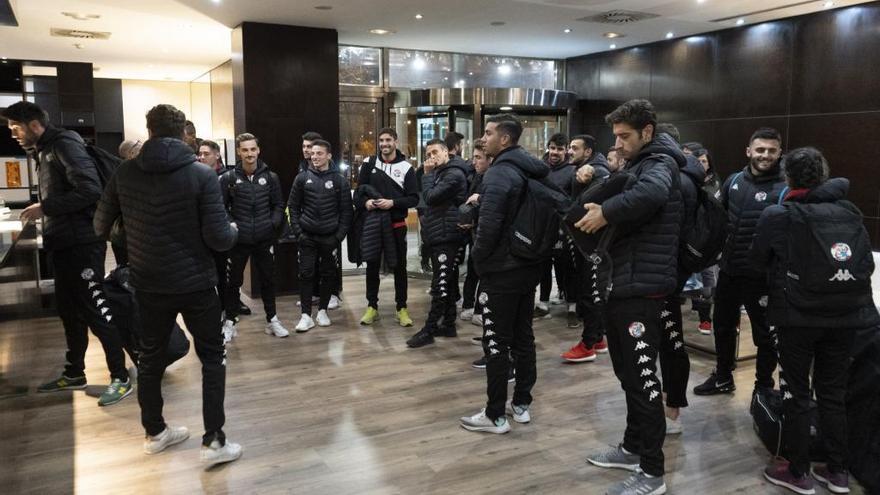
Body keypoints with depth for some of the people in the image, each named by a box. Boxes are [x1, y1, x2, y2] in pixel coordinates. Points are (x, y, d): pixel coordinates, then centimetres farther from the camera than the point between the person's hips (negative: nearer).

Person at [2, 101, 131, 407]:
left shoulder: (65, 145, -12)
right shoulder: (44, 151, 17)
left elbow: (90, 190, -23)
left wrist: (45, 208, -19)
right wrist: (43, 211, 6)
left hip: (81, 244, -9)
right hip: (62, 244, 10)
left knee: (95, 310, -5)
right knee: (69, 311, 16)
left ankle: (120, 377, 5)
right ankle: (74, 374, 28)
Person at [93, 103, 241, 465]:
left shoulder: (125, 174, -2)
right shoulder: (201, 175, -13)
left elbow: (100, 226, 9)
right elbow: (219, 238, -17)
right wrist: (233, 230, 5)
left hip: (149, 285, 4)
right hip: (196, 284, -3)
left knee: (151, 358, 19)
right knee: (212, 358, 9)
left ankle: (154, 432, 32)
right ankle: (214, 441, 7)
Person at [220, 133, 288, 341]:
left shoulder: (270, 177, 3)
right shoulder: (228, 178, -4)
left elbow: (278, 205, 9)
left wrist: (274, 223, -5)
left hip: (264, 239, 2)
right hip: (238, 240, -1)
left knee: (268, 280, 12)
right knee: (234, 281, 9)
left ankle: (272, 320, 25)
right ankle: (230, 322, 22)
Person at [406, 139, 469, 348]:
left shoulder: (454, 174, -12)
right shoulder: (440, 172, 19)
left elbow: (430, 197, -18)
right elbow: (429, 200, 21)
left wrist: (427, 174, -8)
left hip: (446, 236, -10)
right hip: (438, 235, 10)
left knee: (440, 285, -8)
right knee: (448, 283, 13)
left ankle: (429, 330, -7)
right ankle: (448, 324, 20)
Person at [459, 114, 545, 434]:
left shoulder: (499, 173, -18)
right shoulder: (534, 172, 9)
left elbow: (489, 224, -26)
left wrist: (478, 256, -9)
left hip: (501, 271, -9)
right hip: (529, 267, 9)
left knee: (497, 343, -1)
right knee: (523, 337, 15)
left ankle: (495, 416, 6)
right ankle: (521, 404, 25)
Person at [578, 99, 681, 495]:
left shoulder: (658, 162, -12)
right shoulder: (637, 165, 20)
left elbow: (652, 193, -36)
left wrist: (606, 213, -27)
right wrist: (596, 205, -6)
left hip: (642, 288, -10)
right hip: (621, 283, 10)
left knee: (643, 377, -3)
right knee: (628, 373, 18)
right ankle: (633, 448, 33)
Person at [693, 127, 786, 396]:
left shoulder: (784, 189, -11)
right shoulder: (734, 180, 4)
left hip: (760, 276, -6)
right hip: (728, 270, 6)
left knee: (764, 334, 8)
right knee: (723, 326, 19)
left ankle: (764, 387, 26)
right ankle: (723, 377, 38)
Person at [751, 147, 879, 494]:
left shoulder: (777, 215, -9)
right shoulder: (850, 213, 3)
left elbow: (757, 261, 3)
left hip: (798, 316, -4)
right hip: (845, 316, 4)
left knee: (796, 394, 8)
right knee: (833, 394, 15)